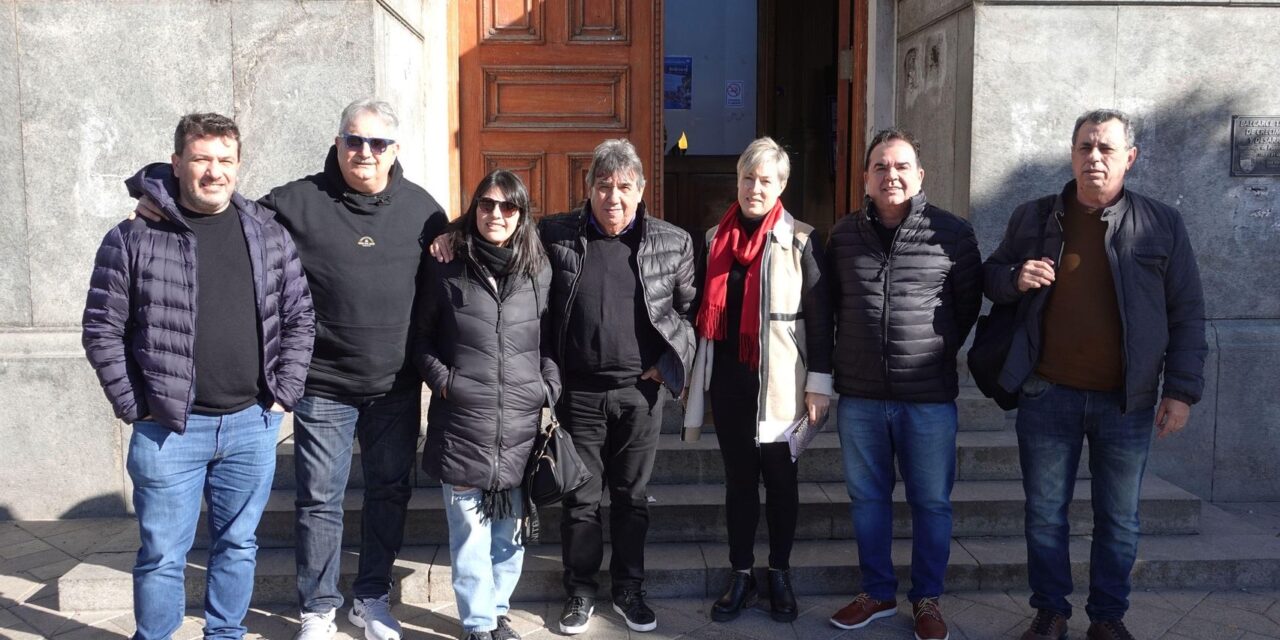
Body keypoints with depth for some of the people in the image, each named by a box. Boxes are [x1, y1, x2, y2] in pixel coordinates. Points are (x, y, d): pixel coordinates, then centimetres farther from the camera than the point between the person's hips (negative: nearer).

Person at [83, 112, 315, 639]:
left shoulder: (269, 235, 4)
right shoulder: (133, 239, -5)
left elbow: (299, 317, 8)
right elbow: (102, 330, -3)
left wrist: (283, 393, 1)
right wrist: (134, 407, -6)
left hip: (252, 424, 3)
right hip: (168, 428, -3)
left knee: (238, 545, 16)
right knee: (163, 553, 8)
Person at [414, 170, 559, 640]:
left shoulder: (539, 271, 7)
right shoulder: (446, 269, 2)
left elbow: (552, 340, 12)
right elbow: (421, 336, 9)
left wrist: (549, 388, 1)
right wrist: (441, 378, -4)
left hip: (520, 425, 2)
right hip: (462, 423, -2)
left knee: (510, 529, 12)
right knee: (469, 530, 3)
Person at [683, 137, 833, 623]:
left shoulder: (800, 241, -4)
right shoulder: (715, 238, 8)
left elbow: (819, 316, -6)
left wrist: (820, 382, -10)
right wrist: (690, 373, 13)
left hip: (779, 381, -3)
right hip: (727, 377, 3)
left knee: (779, 477, 8)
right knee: (738, 477, 10)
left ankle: (780, 574, 23)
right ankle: (741, 576, 22)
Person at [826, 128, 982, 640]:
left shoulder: (952, 233, -2)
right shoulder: (844, 234, 6)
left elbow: (968, 304, 7)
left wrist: (938, 350, 9)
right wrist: (849, 358, 12)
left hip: (929, 396, -2)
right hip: (859, 395, 3)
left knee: (931, 502, 8)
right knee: (867, 498, 12)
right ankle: (877, 593, 29)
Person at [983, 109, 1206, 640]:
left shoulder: (1162, 224, 1)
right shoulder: (1033, 217, 3)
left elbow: (1186, 313, 3)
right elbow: (991, 275, 13)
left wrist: (1181, 390, -3)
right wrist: (1014, 279, -11)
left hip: (1127, 401, 0)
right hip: (1047, 395, 1)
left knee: (1119, 519, 11)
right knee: (1045, 512, 9)